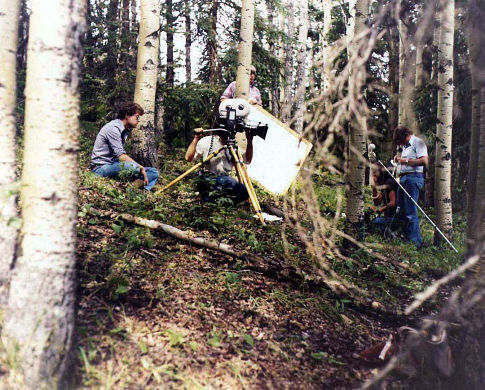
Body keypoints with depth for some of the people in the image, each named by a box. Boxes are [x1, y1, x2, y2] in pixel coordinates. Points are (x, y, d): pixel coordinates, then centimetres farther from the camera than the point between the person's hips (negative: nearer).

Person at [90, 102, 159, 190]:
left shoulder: (126, 130, 15)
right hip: (101, 168, -10)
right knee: (133, 166, -39)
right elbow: (121, 156, -23)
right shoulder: (113, 128, -14)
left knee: (154, 172, -1)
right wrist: (141, 168, -20)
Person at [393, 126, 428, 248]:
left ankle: (415, 241, -6)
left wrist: (406, 161, -15)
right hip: (404, 177, 10)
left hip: (414, 177, -10)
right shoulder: (405, 146, 23)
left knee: (410, 211, -11)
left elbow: (424, 161, -18)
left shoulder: (418, 142, -6)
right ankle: (405, 237, 20)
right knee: (401, 209, 11)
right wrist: (399, 159, 11)